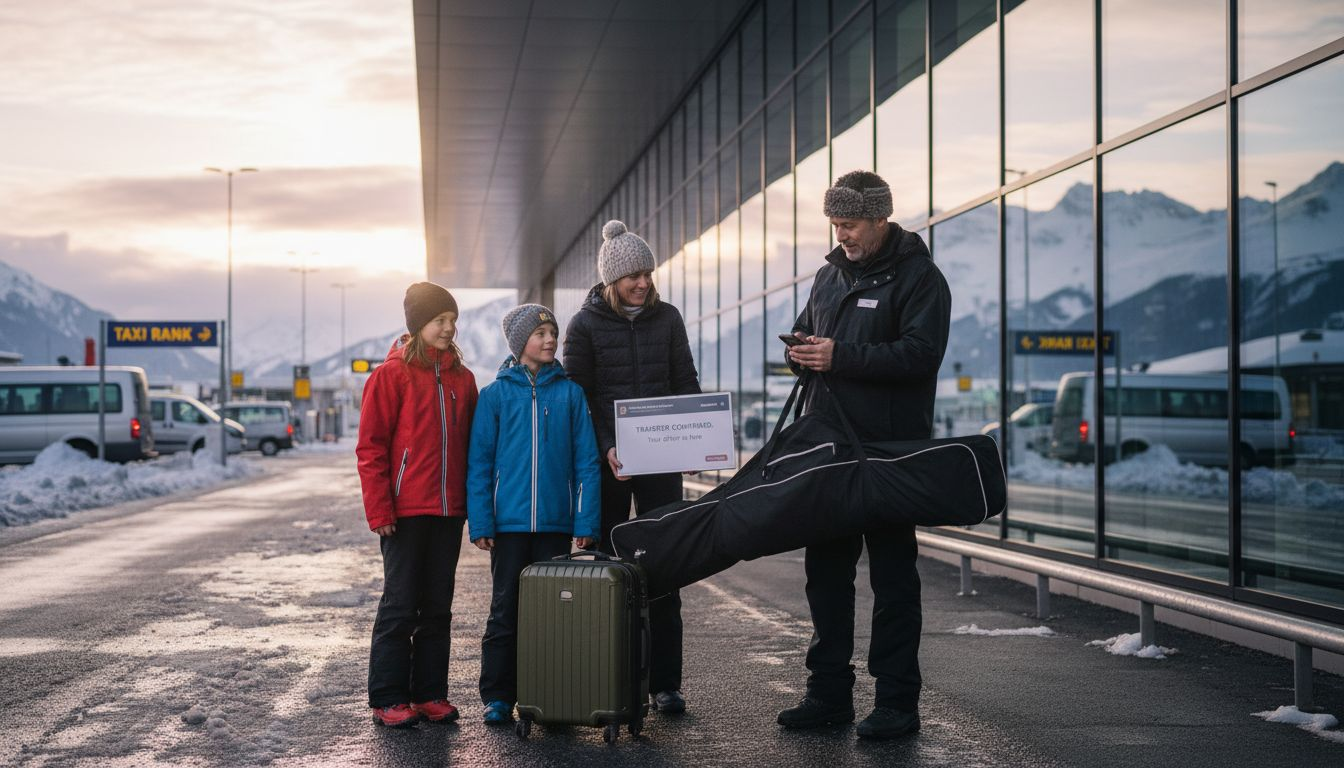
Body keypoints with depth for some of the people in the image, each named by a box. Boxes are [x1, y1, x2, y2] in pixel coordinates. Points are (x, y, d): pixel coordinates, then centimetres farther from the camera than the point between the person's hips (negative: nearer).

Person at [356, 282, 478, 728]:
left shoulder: (462, 378, 11)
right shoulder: (392, 373, -5)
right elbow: (371, 448, -8)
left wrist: (474, 505, 10)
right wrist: (379, 510, -13)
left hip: (448, 511, 5)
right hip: (406, 511, -5)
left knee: (437, 607, 10)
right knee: (400, 606, 0)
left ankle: (430, 694, 18)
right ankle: (388, 700, 7)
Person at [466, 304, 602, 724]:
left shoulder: (570, 393, 3)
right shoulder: (496, 395, 0)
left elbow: (586, 461, 2)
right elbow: (479, 463, 0)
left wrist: (586, 522, -4)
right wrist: (480, 523, -6)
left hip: (556, 524, 1)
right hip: (509, 523, -1)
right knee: (505, 611, 5)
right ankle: (497, 698, 13)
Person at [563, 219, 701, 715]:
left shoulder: (667, 318, 7)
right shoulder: (586, 324, -1)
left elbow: (686, 385, 9)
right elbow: (577, 397, -3)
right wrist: (606, 449, -16)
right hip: (608, 463, -2)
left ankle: (665, 683, 5)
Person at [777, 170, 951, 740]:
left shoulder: (918, 277, -6)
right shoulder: (830, 275, 16)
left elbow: (920, 352, -18)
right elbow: (805, 331, 26)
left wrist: (840, 357, -20)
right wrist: (800, 350, 1)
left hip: (890, 450, -7)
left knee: (892, 574, -1)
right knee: (825, 569, 10)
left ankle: (897, 702, 5)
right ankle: (829, 693, 19)